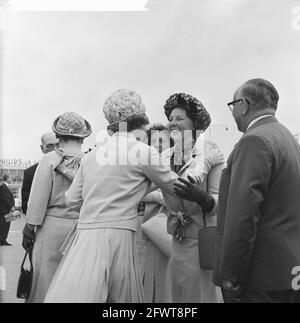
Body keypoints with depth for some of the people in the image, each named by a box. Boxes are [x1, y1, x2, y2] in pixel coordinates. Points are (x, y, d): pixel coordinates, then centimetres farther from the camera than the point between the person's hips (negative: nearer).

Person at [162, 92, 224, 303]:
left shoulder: (210, 153, -7)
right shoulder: (167, 156, 6)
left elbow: (221, 201, -11)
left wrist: (199, 196, -30)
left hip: (203, 239, -4)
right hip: (178, 240, 5)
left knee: (204, 293, 4)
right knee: (179, 294, 13)